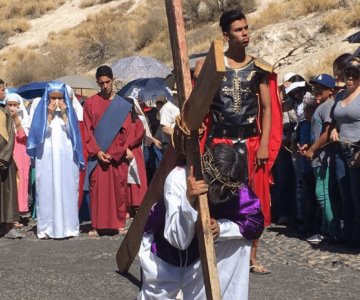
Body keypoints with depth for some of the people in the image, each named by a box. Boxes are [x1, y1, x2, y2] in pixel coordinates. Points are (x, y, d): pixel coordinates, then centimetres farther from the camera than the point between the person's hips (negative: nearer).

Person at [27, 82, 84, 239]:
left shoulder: (69, 109, 8)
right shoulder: (41, 109, 5)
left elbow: (72, 131, -2)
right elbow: (41, 132, -5)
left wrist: (64, 114, -10)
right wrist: (49, 114, -11)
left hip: (66, 158, 1)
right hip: (46, 157, -1)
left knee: (67, 190, -1)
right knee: (46, 191, -3)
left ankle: (67, 226, 3)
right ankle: (46, 228, 0)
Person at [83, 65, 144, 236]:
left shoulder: (123, 105, 6)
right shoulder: (90, 103, 4)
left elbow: (132, 129, 5)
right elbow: (87, 131, 1)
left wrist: (125, 148, -7)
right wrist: (97, 151, -8)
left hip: (119, 156, 1)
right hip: (97, 154, -1)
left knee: (119, 188, 2)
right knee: (97, 189, -1)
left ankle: (119, 223, 11)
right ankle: (97, 225, 5)